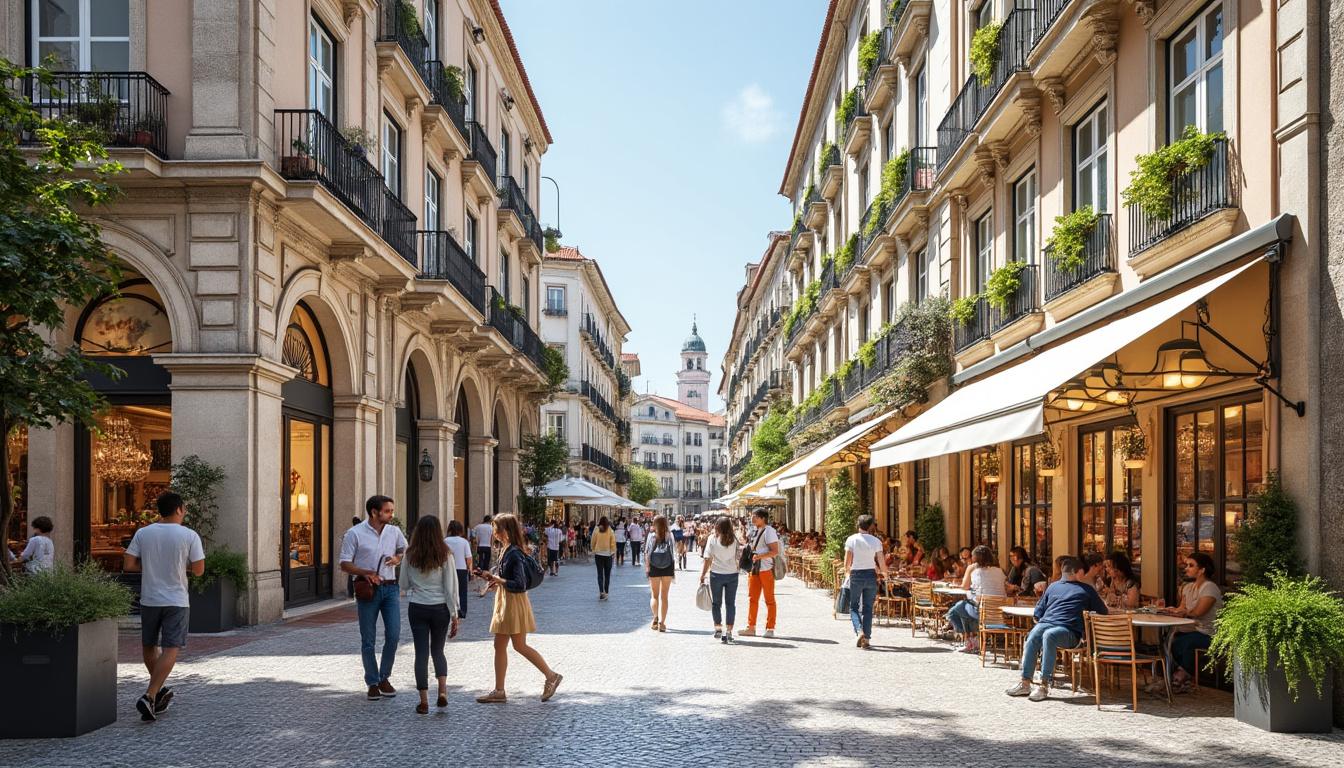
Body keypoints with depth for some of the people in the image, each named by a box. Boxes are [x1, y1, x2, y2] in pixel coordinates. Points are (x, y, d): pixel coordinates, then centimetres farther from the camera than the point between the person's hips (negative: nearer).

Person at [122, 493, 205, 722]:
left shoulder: (143, 533, 0)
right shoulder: (189, 536, -8)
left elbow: (128, 565, -3)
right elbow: (198, 570, -7)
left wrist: (150, 565, 13)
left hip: (149, 599, 3)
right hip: (176, 600, -3)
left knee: (149, 646, 20)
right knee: (171, 649, -3)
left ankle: (161, 691, 30)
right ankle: (149, 697, -15)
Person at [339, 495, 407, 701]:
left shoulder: (394, 532, 6)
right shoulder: (355, 533, -5)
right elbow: (345, 563, -4)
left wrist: (397, 559, -3)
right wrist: (365, 572, -20)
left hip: (390, 588, 3)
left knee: (393, 635, -2)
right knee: (368, 640, 3)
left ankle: (384, 677, 16)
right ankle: (372, 683, 15)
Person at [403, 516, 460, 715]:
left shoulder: (410, 555, -3)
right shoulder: (445, 555, -7)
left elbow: (405, 584, 6)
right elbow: (451, 587, -6)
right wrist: (454, 615, -1)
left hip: (416, 608, 0)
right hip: (440, 608, 0)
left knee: (421, 652, 5)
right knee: (438, 650, 17)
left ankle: (424, 701, 5)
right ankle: (442, 691, 1)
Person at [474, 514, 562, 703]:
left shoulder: (514, 554, -19)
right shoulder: (505, 551, 11)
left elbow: (519, 585, -22)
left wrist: (498, 580, -20)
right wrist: (491, 576, 8)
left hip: (515, 603, -10)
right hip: (504, 603, 10)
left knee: (519, 645, -3)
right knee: (499, 646, 9)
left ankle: (551, 676, 8)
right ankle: (499, 691, 13)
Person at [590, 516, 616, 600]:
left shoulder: (596, 530, -6)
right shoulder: (610, 530, -7)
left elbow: (593, 542, 1)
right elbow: (613, 542, -5)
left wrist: (593, 551, 12)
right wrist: (614, 552, 4)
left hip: (598, 554, 0)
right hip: (608, 554, 0)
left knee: (600, 574, 4)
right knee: (607, 574, 10)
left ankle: (601, 592, -11)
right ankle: (606, 592, 11)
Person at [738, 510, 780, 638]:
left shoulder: (769, 531, -12)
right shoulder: (753, 530, 12)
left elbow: (775, 551, -18)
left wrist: (760, 556, -27)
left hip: (766, 569, -7)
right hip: (753, 569, 8)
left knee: (769, 599, 2)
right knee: (752, 598, 8)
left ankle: (770, 629, 8)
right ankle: (751, 627, 13)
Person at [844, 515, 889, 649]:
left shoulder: (851, 540, -4)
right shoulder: (876, 541, -2)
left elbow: (847, 563, -4)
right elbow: (881, 563, -1)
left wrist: (848, 572, 16)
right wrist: (885, 574, 18)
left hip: (856, 575, -1)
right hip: (871, 575, 1)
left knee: (854, 607, 9)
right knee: (868, 608, 9)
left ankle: (859, 631, -14)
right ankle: (866, 638, 6)